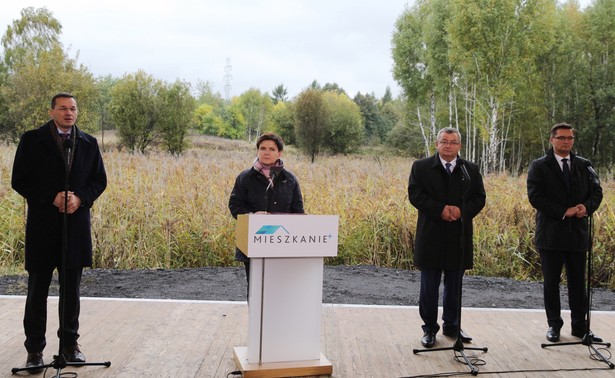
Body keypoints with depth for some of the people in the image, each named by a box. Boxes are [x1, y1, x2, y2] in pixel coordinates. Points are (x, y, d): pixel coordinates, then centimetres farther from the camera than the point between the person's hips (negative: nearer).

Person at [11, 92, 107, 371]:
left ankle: (69, 343, 23)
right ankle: (34, 349, 15)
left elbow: (99, 180, 9)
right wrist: (51, 198, -16)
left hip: (76, 224, 3)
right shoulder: (32, 140, -1)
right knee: (37, 290, 5)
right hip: (42, 225, -2)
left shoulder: (89, 143, 8)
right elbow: (19, 181, -4)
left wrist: (80, 198, -10)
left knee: (71, 289, 11)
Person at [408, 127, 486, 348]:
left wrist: (462, 210, -13)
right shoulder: (421, 167, 2)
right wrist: (439, 210, -18)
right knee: (429, 286, 4)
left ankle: (451, 326, 25)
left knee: (454, 286, 12)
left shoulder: (471, 170, 9)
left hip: (459, 237, 2)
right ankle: (429, 328, 15)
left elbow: (479, 197, 5)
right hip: (431, 236, -2)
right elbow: (415, 194, -8)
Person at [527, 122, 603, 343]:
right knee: (551, 283, 6)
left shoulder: (584, 166, 10)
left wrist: (587, 207, -13)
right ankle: (554, 325, 16)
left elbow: (596, 191, 8)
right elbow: (535, 196, -10)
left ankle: (580, 325, 17)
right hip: (551, 234, -3)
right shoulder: (539, 167, -1)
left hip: (578, 233, 3)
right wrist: (564, 212, -16)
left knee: (578, 283, 8)